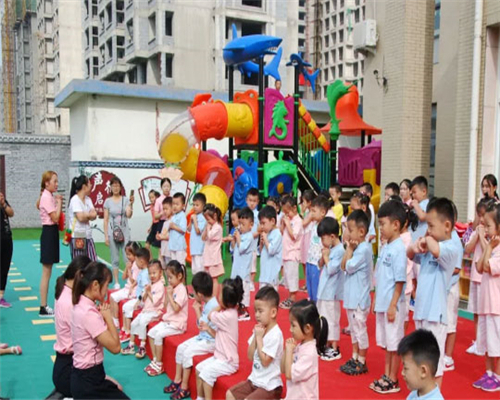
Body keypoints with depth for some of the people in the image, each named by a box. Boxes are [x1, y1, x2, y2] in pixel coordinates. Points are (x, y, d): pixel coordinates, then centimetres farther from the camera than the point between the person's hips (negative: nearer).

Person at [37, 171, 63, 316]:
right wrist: (59, 202, -11)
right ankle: (43, 308, 1)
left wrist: (58, 202, 6)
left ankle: (45, 306, 20)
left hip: (51, 232, 10)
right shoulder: (47, 197, -16)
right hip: (49, 233, -10)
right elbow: (55, 218, -20)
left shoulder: (49, 196, 13)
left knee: (47, 273, 13)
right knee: (46, 273, -5)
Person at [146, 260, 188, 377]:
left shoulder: (181, 289, -17)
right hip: (168, 320, 9)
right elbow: (166, 307, 11)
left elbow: (176, 308, -25)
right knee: (151, 333, 3)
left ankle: (159, 364, -8)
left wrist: (170, 295, -18)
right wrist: (167, 294, -1)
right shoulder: (173, 288, 9)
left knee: (158, 335, -21)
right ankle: (155, 360, 10)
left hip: (177, 324, -9)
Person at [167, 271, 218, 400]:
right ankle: (177, 380, 15)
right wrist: (198, 310, 7)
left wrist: (208, 328, -39)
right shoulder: (207, 303, 2)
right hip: (202, 337, 10)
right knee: (181, 348, 4)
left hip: (211, 341, -10)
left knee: (188, 352, -18)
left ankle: (184, 388, -4)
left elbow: (217, 334, -24)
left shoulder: (214, 306, -26)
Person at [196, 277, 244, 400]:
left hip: (228, 362, -10)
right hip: (220, 357, 10)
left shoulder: (228, 316, -25)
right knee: (199, 368, 9)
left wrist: (220, 306, -2)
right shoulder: (229, 312, 4)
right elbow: (218, 335, 11)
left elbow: (210, 316, -11)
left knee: (206, 373, -18)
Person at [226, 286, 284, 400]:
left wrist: (259, 337, -19)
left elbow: (265, 361, -23)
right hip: (254, 380, 9)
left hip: (269, 385, -8)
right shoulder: (259, 330, 2)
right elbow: (250, 356, 3)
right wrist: (255, 336, -10)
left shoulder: (275, 334, -21)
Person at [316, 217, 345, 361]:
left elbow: (331, 269, -23)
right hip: (323, 290, 9)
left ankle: (335, 349, 11)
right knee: (323, 318, 18)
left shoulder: (339, 250, -19)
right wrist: (323, 256, -3)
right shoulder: (329, 249, 8)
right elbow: (321, 266, 15)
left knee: (332, 320, 0)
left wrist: (326, 256, -11)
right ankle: (326, 345, 31)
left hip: (331, 292, -9)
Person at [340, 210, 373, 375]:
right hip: (351, 297, 10)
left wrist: (350, 249, -11)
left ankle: (362, 363, 12)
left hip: (359, 298, -10)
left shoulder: (363, 249, -19)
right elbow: (343, 266, 7)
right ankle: (354, 358, 29)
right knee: (354, 329, 17)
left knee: (360, 330, 2)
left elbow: (349, 267, -20)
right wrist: (349, 249, -2)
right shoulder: (357, 247, 8)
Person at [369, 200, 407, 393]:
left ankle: (393, 381, 16)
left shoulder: (398, 249, -16)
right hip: (382, 303, 8)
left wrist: (393, 305, -18)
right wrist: (375, 299, 16)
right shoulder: (385, 247, 8)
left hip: (392, 305, -8)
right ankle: (386, 376, 29)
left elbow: (400, 281, -18)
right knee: (386, 342, 17)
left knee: (394, 343, 4)